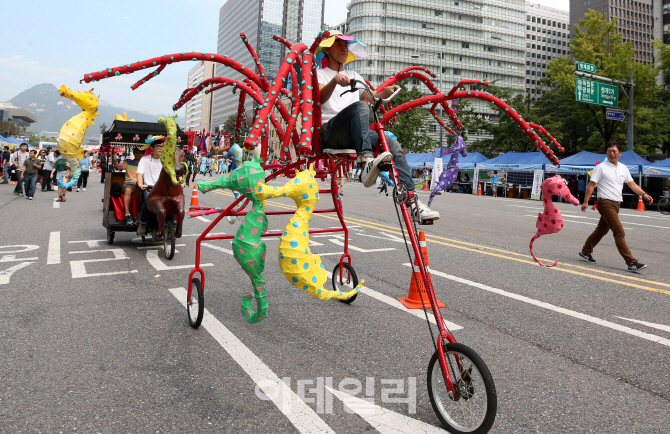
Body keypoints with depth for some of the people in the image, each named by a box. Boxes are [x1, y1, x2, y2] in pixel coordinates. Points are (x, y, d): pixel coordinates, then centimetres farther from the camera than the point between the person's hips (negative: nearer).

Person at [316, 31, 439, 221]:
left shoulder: (353, 76, 31)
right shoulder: (320, 74, 14)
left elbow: (371, 98, 14)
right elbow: (320, 98, -10)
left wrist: (385, 93, -9)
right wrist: (335, 80, -30)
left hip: (354, 136, 5)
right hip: (329, 132, -5)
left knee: (393, 145, -15)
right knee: (359, 106, -33)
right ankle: (366, 163, -52)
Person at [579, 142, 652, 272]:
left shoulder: (623, 168, 14)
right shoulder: (601, 167, -5)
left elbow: (632, 184, 15)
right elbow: (592, 185, -7)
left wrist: (644, 194, 0)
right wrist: (586, 201, -13)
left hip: (616, 204, 7)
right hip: (605, 203, -7)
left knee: (601, 230, 15)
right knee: (620, 233, -11)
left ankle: (585, 252, 29)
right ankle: (631, 263, -10)